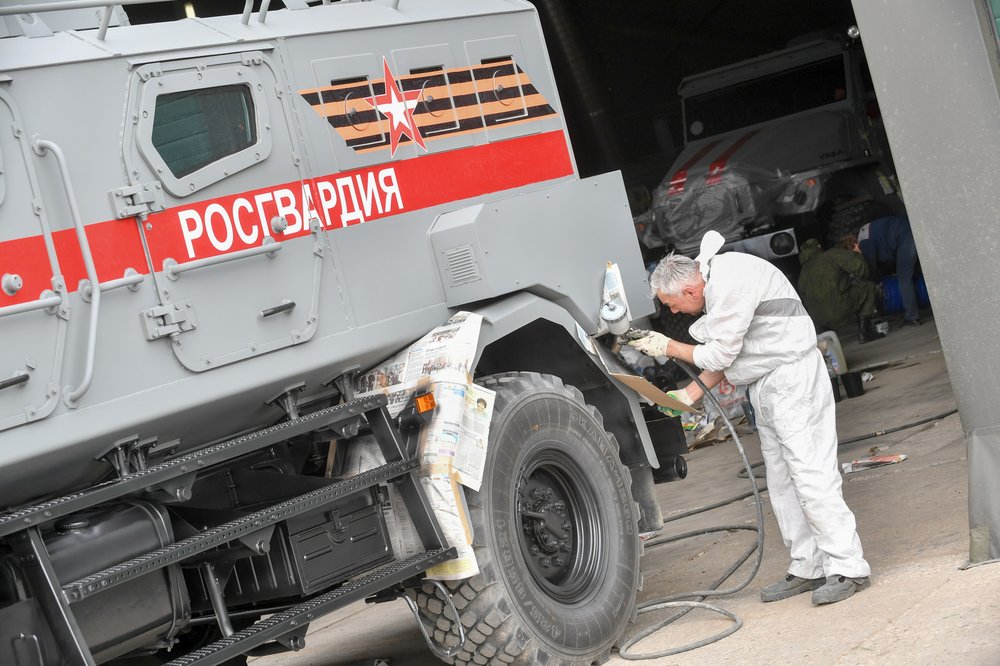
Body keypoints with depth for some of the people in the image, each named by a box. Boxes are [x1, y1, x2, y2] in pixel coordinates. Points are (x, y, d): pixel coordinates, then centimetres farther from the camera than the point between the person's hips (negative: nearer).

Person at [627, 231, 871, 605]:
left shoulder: (732, 282, -21)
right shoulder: (714, 283, 11)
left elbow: (720, 354, -17)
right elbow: (725, 357, 15)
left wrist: (667, 347, -6)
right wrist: (689, 395, 7)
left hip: (792, 376, -10)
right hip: (766, 385, 10)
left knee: (810, 475, -12)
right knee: (782, 483, 9)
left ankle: (848, 569, -9)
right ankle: (807, 568, 15)